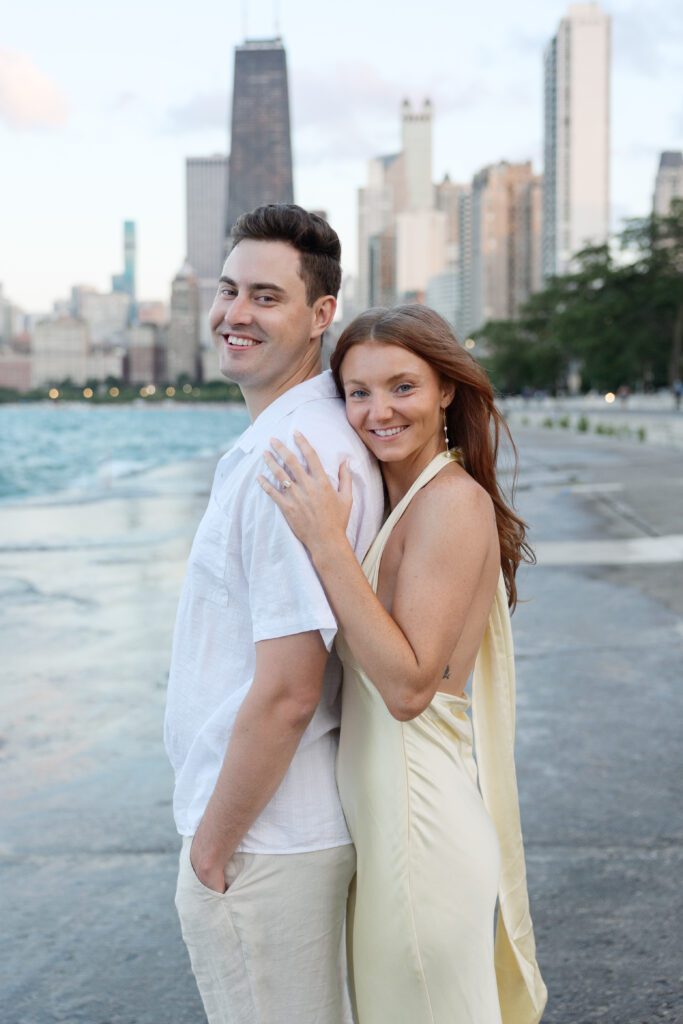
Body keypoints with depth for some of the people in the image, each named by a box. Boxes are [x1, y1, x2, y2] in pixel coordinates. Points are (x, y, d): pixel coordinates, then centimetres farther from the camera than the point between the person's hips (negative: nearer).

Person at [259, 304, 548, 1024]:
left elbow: (410, 685, -26)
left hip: (422, 815, -9)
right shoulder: (400, 499, 9)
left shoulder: (453, 501, -19)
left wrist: (326, 544, -27)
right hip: (380, 805, 9)